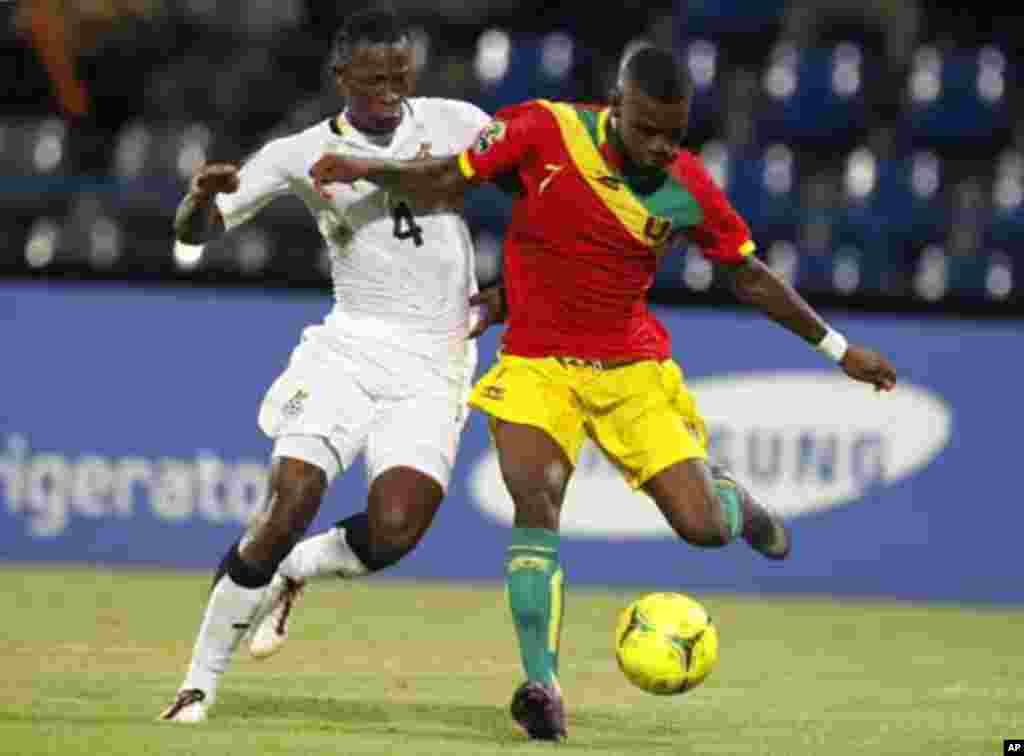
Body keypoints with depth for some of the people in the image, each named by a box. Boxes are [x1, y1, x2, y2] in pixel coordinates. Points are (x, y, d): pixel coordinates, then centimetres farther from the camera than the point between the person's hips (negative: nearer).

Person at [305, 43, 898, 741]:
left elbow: (750, 277, 6)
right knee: (535, 499, -26)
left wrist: (837, 349, 9)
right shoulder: (544, 131, -13)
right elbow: (447, 178, -3)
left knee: (703, 528, -7)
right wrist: (365, 170, -20)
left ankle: (729, 498, 33)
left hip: (634, 368, 1)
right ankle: (542, 685, -24)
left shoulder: (688, 187, -7)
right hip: (538, 363, -1)